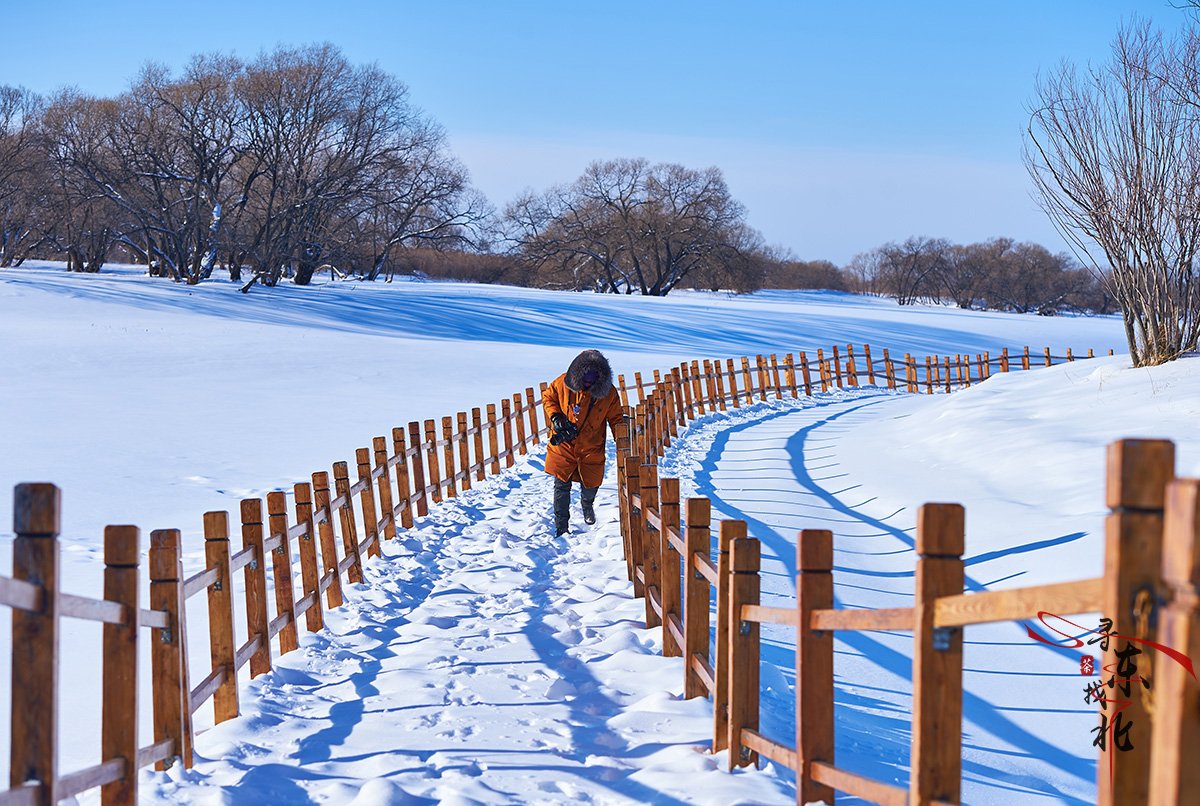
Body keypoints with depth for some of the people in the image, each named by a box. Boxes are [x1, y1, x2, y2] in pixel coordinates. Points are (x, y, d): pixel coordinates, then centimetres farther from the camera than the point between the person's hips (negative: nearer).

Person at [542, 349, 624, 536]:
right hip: (563, 445, -1)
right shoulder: (563, 384, -13)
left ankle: (587, 506, 45)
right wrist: (555, 417, -11)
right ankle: (561, 527, 10)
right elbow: (548, 397, 5)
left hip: (591, 449, 1)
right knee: (561, 485, -2)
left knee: (590, 485, 7)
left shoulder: (609, 393, -11)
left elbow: (616, 418, 1)